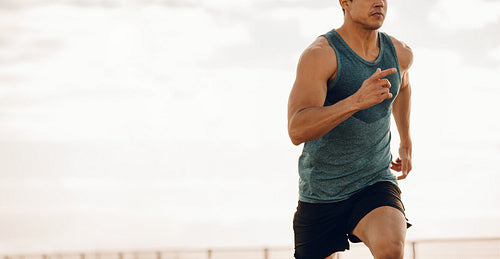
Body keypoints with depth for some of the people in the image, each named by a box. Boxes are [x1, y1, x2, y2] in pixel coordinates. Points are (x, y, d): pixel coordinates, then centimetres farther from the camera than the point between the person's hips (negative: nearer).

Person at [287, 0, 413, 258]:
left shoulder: (399, 53, 0)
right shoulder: (319, 55, -18)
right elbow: (297, 131, -31)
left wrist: (406, 143, 34)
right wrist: (356, 101, -44)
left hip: (376, 182, 2)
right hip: (321, 195, -2)